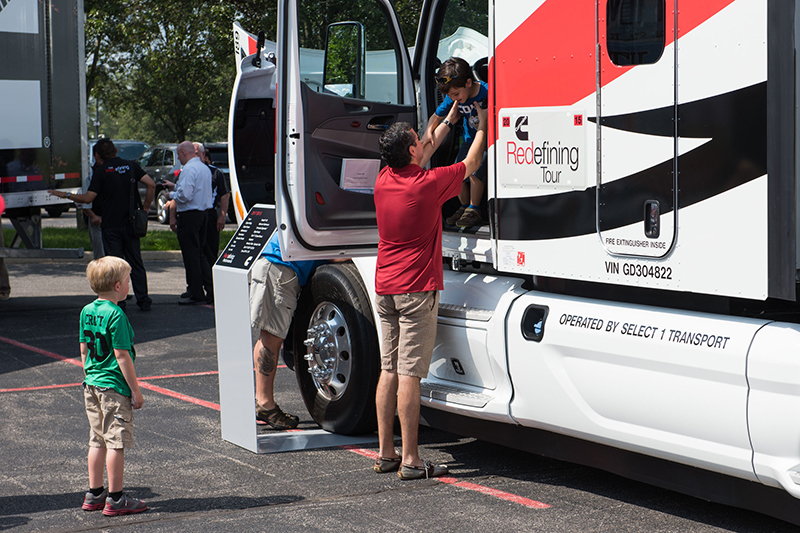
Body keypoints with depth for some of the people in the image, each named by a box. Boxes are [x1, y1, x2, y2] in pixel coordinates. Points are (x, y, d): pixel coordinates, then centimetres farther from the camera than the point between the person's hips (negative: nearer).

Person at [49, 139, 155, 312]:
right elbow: (151, 184, -4)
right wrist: (145, 207, 5)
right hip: (130, 223, 4)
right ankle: (143, 300, 10)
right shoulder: (131, 166, 5)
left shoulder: (102, 171, -6)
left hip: (111, 225, -3)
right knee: (136, 263, 11)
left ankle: (118, 303, 1)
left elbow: (87, 198, -9)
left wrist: (65, 195, 4)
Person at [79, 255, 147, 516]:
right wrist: (135, 390, -12)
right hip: (115, 387, -8)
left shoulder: (87, 311, 7)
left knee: (97, 441, 15)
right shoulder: (116, 315, -18)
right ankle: (115, 499, 1)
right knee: (116, 443, -2)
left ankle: (94, 494, 21)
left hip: (92, 385, 8)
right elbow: (121, 356, -18)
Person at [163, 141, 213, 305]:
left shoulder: (188, 169, -16)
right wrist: (175, 186, 26)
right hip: (203, 213, 9)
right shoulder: (205, 168, 14)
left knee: (191, 256, -3)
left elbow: (185, 195, -23)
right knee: (200, 255, 15)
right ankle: (210, 292, 12)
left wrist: (172, 194, -5)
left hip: (189, 216, -9)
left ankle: (197, 295, -1)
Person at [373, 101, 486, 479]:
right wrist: (482, 125, 21)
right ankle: (410, 461, -5)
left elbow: (424, 155, 25)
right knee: (409, 373, -7)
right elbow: (471, 163, 4)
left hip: (384, 288, 7)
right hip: (416, 289, -7)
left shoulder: (383, 181, 5)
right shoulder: (428, 183, -13)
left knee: (388, 370, 11)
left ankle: (385, 454, 15)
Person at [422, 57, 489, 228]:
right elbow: (437, 115, 3)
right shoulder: (452, 99, -11)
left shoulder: (487, 92, -26)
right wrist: (428, 131, -16)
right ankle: (464, 207, 18)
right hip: (470, 139, 6)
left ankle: (474, 211, -5)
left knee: (475, 171, -23)